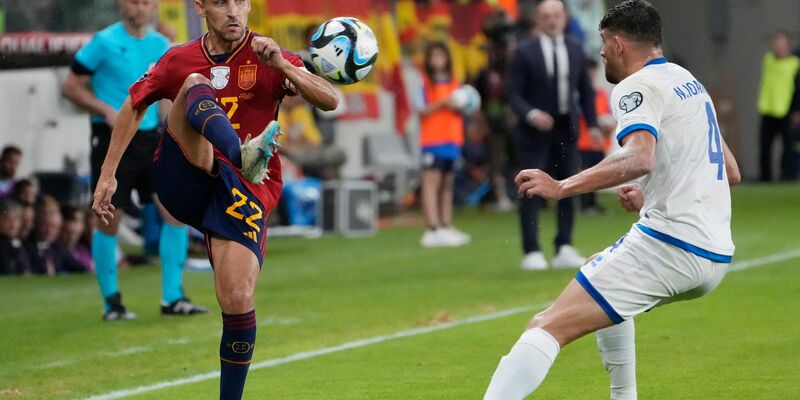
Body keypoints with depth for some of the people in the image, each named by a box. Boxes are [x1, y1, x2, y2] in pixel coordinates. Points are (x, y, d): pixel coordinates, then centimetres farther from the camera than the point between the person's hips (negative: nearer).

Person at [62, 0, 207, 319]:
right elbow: (71, 87, -4)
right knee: (109, 219, -1)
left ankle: (172, 298, 3)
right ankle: (111, 302, 12)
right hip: (112, 140, -4)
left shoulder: (161, 45, 8)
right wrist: (107, 110, -17)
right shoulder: (104, 42, -6)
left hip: (150, 137, 5)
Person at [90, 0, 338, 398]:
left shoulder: (268, 58, 3)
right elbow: (134, 107, 19)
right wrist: (108, 175, 13)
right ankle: (244, 155, -54)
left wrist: (282, 66, -24)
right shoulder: (179, 61, 8)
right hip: (181, 182, 1)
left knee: (238, 298, -18)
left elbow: (330, 100, -8)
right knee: (196, 85, -23)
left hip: (245, 192, -1)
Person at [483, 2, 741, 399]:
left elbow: (639, 158, -27)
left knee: (549, 327, -17)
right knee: (601, 273, 37)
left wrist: (562, 187, -28)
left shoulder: (638, 87, -6)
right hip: (715, 254, 9)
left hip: (668, 244, -9)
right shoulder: (689, 82, 21)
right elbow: (731, 173, 26)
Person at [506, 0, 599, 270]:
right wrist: (531, 114, -23)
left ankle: (564, 250, 10)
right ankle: (532, 252, -5)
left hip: (566, 128, 4)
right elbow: (513, 93, -7)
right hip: (535, 129, -4)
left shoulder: (575, 50, 8)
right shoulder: (525, 52, -6)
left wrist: (592, 124, 6)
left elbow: (585, 90, 14)